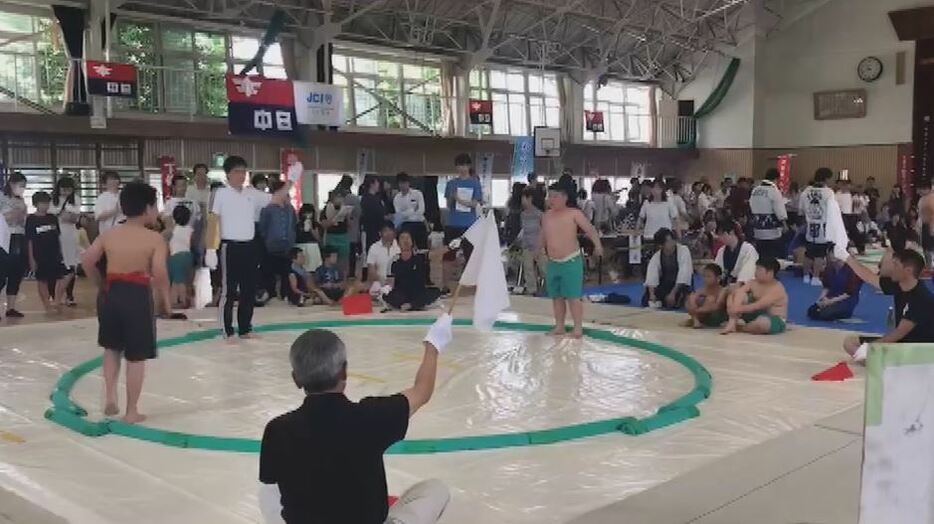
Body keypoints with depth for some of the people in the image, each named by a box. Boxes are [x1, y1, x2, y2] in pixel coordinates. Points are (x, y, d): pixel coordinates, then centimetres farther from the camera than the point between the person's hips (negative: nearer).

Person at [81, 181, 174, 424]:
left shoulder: (109, 234, 5)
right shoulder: (155, 238, -10)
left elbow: (87, 261, 3)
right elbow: (160, 274, -18)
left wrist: (102, 285, 15)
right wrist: (165, 299, -5)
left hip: (111, 293, 5)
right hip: (138, 296, -5)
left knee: (112, 348, 25)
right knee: (136, 357, 5)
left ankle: (110, 397, 18)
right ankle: (131, 411, 12)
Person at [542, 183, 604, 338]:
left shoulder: (573, 213, -8)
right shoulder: (547, 215, 9)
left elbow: (590, 229, -12)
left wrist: (597, 244, -25)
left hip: (571, 261, -6)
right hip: (552, 263, 6)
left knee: (573, 296, -5)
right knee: (556, 296, 11)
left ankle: (578, 327, 3)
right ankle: (559, 326, 21)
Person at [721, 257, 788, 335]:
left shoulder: (777, 289, -21)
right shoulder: (753, 283, 0)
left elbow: (758, 306, -30)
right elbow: (739, 291, -17)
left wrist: (739, 309, -33)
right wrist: (735, 307, -35)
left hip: (774, 321, -6)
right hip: (755, 313, 6)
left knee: (762, 322, -43)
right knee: (734, 295, -6)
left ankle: (738, 327, -14)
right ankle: (732, 323, -22)